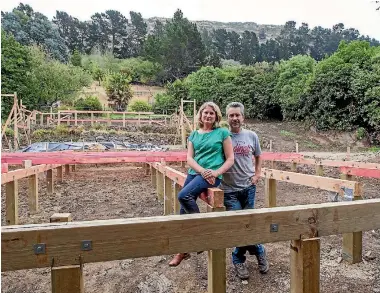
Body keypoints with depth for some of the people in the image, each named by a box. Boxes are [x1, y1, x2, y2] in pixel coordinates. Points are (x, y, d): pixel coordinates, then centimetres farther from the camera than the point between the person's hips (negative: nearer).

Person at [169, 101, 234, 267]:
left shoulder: (223, 133, 2)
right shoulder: (194, 135, 13)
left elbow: (230, 159, -1)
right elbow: (189, 158, 4)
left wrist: (216, 173, -15)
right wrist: (202, 171, -15)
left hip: (212, 176, -5)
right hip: (194, 173, 5)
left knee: (183, 195, -27)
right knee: (184, 211, 5)